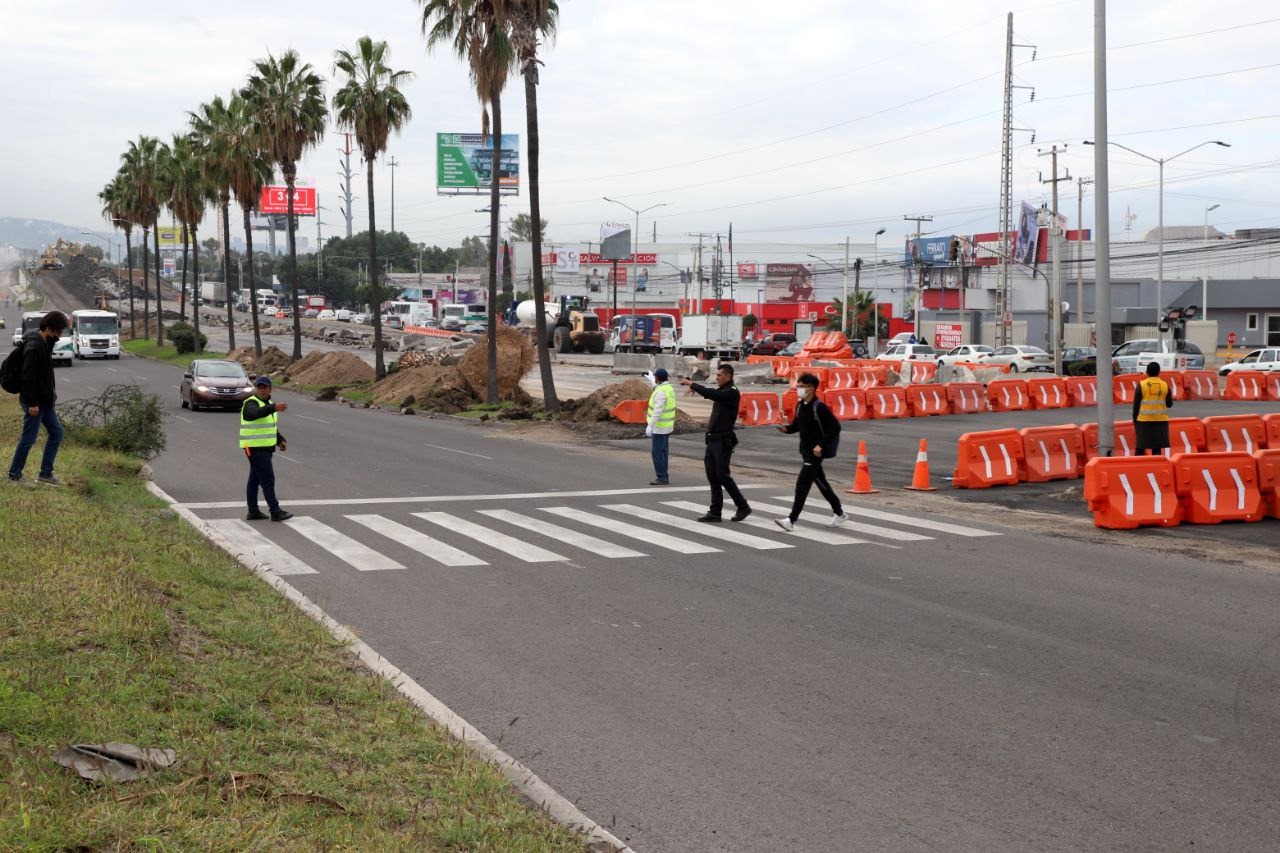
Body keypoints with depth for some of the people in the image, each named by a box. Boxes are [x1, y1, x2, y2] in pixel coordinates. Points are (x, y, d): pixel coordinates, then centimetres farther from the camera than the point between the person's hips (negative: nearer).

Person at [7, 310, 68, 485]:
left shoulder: (45, 343, 9)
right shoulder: (34, 347, -21)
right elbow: (28, 377, -23)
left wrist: (51, 395, 18)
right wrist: (32, 403, -22)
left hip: (45, 400, 10)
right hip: (35, 402, -10)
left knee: (56, 432, 11)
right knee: (29, 438, -2)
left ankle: (46, 474, 16)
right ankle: (14, 475, 10)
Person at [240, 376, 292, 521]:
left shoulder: (268, 405, 14)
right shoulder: (251, 404, -14)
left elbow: (273, 427, 24)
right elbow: (256, 413, -38)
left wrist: (281, 440, 9)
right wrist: (274, 408, -53)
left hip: (265, 448, 9)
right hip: (255, 448, -9)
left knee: (255, 480, 12)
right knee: (268, 479, -10)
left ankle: (253, 511, 16)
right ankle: (275, 512, -9)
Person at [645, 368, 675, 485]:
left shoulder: (661, 392, -22)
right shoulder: (669, 388, 8)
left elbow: (658, 411, -29)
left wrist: (650, 425, -28)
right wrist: (651, 380, 46)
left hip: (660, 427, -10)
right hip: (667, 426, 10)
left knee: (657, 453, -5)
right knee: (663, 452, 13)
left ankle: (661, 478, -3)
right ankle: (663, 476, 17)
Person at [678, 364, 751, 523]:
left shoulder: (732, 392, -13)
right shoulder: (721, 391, 15)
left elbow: (712, 394, -25)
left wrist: (691, 384, -20)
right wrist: (694, 388, -5)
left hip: (723, 441, -9)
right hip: (713, 440, 9)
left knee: (723, 476, -7)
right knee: (713, 477, 7)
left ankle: (743, 507, 5)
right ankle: (715, 513, 9)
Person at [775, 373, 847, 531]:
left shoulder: (819, 407, -17)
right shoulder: (800, 405, 6)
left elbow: (835, 427, -19)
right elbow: (797, 424, 18)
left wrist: (821, 445, -23)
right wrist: (787, 428, -4)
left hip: (816, 452, -9)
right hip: (806, 450, 9)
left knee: (802, 484, -12)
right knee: (821, 483, 16)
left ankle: (791, 520, -13)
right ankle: (839, 513, 30)